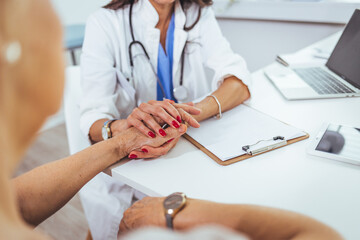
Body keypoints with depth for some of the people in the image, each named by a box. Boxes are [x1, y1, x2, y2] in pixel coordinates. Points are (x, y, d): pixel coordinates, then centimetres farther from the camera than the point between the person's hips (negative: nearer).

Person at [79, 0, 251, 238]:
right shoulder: (105, 23, -9)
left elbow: (240, 83, -15)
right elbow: (93, 118, -18)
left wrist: (187, 112, -35)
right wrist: (120, 128, -42)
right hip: (126, 160, -2)